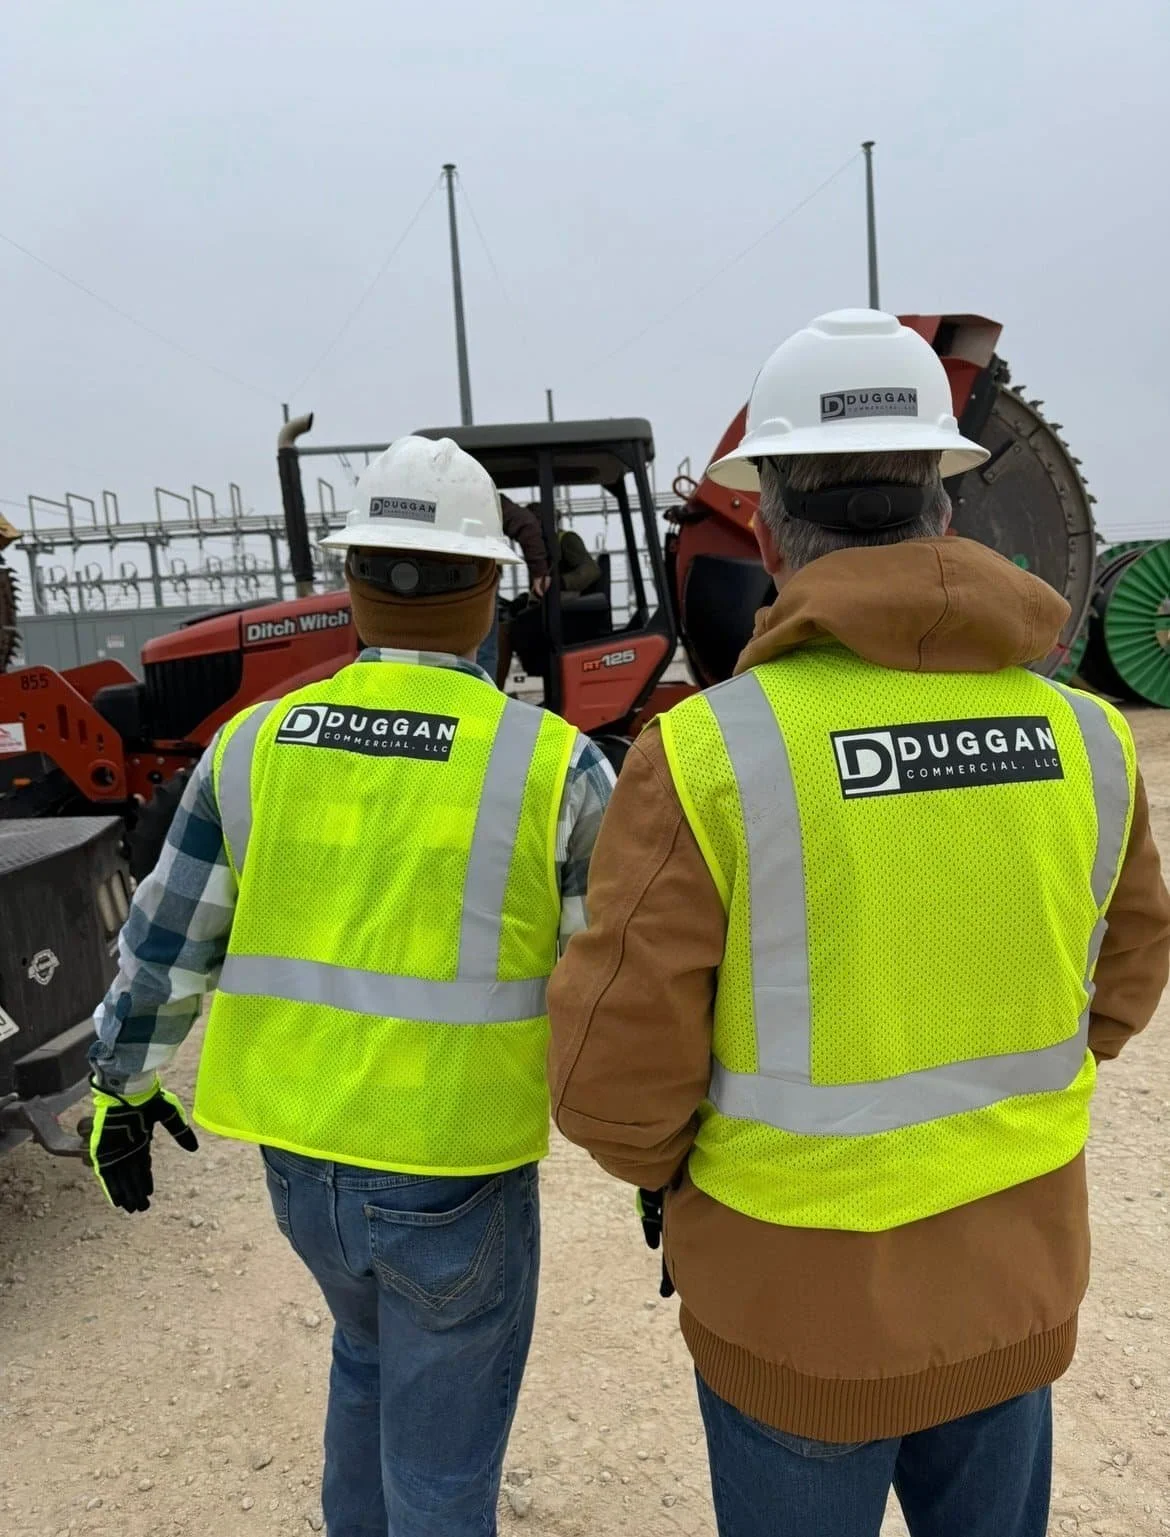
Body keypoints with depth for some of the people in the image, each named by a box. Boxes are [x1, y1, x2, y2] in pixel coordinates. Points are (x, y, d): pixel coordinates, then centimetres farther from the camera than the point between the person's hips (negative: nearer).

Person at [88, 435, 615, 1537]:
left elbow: (166, 943, 3)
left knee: (371, 1349, 33)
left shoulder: (255, 744, -6)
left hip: (299, 1157, 4)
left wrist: (122, 1087, 19)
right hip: (458, 1169, -4)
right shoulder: (549, 764, -16)